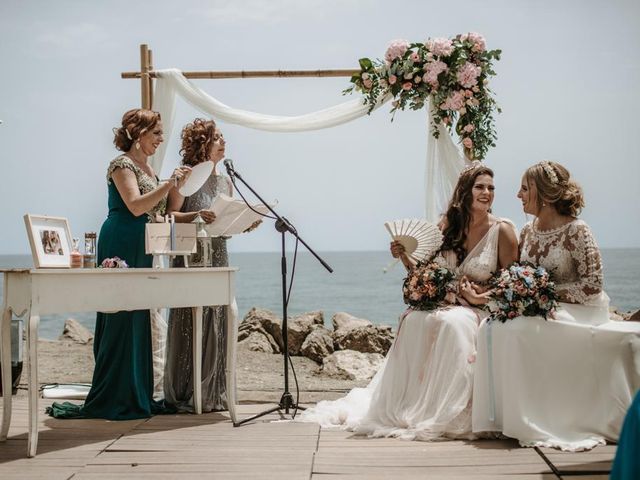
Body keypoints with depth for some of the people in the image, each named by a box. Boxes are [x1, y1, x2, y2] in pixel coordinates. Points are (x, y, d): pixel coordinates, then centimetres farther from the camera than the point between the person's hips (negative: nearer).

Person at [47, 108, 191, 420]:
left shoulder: (146, 167, 19)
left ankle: (136, 396, 15)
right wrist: (169, 184, -18)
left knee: (137, 320, 10)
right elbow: (135, 206, -20)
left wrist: (175, 188, 7)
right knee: (120, 320, -8)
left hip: (140, 248, 9)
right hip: (121, 246, -9)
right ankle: (111, 400, -3)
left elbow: (155, 212, 19)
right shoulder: (122, 164, -8)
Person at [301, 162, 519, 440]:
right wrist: (405, 257, -5)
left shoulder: (502, 230, -2)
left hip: (483, 309, -3)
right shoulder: (447, 226, 8)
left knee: (452, 323, -37)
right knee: (415, 320, -30)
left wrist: (481, 297, -17)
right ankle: (403, 406, -22)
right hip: (442, 302, 3)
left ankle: (442, 415, -29)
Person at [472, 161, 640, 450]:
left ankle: (532, 424, -18)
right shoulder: (528, 232, 9)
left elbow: (592, 285, -15)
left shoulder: (577, 231, -11)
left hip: (574, 312, -6)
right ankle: (506, 418, -14)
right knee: (494, 326, -20)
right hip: (536, 312, 6)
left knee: (518, 331, -30)